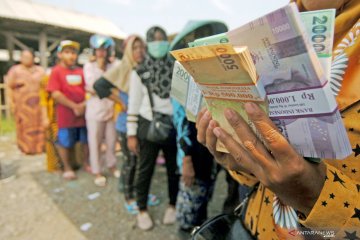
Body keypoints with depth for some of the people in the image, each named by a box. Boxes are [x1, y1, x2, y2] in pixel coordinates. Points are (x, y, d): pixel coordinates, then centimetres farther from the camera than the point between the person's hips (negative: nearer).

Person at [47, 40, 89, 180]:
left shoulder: (81, 71, 6)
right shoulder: (56, 71, -6)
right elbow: (55, 94, -14)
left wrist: (85, 104, -8)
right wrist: (74, 106, -15)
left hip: (83, 112, 4)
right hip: (66, 114, -4)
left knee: (87, 140, 13)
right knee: (64, 142, 7)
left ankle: (86, 162, 33)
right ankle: (67, 168, 26)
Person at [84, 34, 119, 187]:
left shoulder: (112, 66, 6)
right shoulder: (89, 66, 0)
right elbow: (92, 85, -11)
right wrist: (99, 67, -9)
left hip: (110, 109, 3)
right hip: (95, 110, -2)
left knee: (111, 141, 11)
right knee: (95, 143, 5)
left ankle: (112, 166, 31)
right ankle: (97, 172, 19)